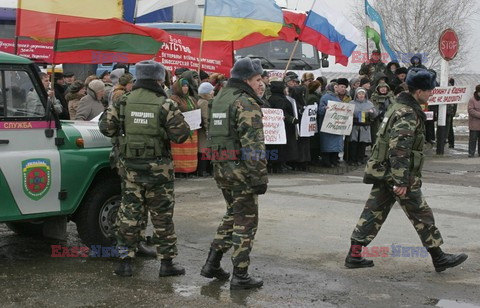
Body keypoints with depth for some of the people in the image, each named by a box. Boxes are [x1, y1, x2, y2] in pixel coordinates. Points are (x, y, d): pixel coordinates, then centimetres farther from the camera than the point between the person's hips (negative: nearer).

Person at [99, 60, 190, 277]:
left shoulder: (123, 102, -1)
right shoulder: (165, 105, -10)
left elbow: (106, 127, -1)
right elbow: (181, 135, -12)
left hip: (130, 167, 3)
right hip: (158, 167, -3)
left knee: (129, 213, 10)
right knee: (162, 215, 7)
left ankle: (125, 260, 12)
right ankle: (166, 262, 12)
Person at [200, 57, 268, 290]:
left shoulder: (219, 98, 14)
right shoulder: (246, 103, -15)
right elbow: (253, 144, -21)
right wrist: (260, 177, -20)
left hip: (220, 166, 9)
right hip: (240, 169, -9)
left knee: (233, 214, 22)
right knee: (246, 221, 1)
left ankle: (212, 264, 20)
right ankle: (240, 276, 6)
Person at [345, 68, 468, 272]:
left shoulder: (399, 107, 15)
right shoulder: (408, 114, -18)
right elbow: (399, 149, -26)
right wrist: (401, 182, -27)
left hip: (383, 173, 9)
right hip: (397, 174, -9)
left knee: (373, 212, 9)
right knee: (422, 216, 2)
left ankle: (354, 255, 9)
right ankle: (439, 259, 13)